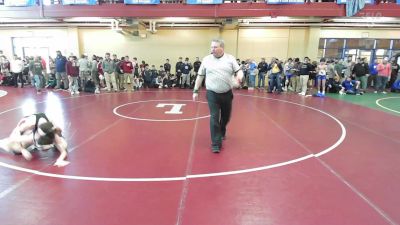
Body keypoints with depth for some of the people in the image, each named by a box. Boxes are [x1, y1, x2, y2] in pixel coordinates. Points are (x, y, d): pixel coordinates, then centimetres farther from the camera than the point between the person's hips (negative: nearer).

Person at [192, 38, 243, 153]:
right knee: (214, 118, -7)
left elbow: (239, 71, 1)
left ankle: (222, 132, 46)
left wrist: (239, 78, -23)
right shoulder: (206, 59, 3)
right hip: (212, 94, -1)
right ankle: (216, 144, 0)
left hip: (227, 93, 2)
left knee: (226, 116, 16)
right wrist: (196, 90, 5)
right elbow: (200, 76, 8)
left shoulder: (230, 58, 2)